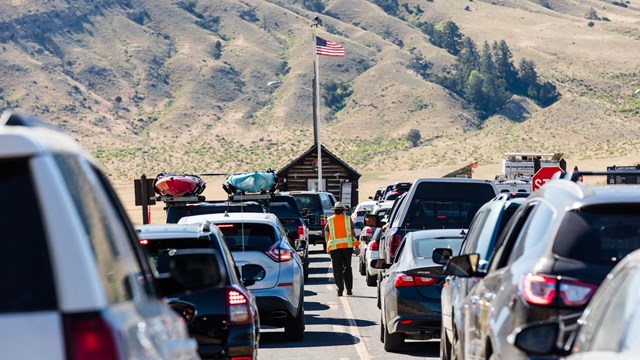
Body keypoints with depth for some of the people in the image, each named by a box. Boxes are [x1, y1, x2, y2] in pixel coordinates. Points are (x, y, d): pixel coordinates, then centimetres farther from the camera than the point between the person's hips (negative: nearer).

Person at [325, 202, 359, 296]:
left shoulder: (329, 220, 7)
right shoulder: (348, 219, 6)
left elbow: (326, 234, 5)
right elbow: (352, 232, 4)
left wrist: (328, 246, 12)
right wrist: (355, 244, 10)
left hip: (334, 246, 0)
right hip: (347, 245, 1)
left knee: (337, 269, 2)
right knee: (347, 267, 10)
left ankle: (340, 290, -6)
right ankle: (349, 289, 8)